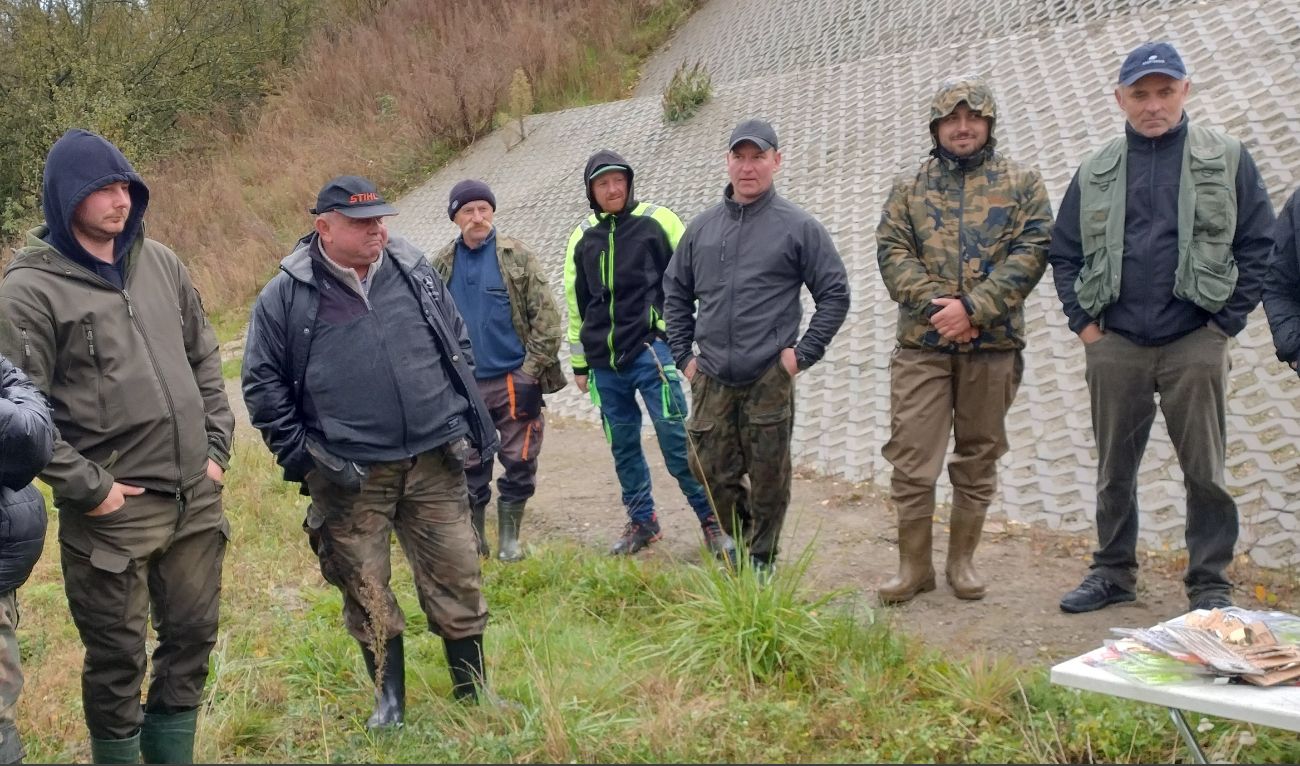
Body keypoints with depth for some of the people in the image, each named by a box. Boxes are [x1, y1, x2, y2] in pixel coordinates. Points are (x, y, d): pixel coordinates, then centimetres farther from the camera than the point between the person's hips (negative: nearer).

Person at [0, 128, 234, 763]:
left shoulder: (160, 263, 8)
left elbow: (204, 359, 15)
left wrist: (217, 447, 8)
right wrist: (87, 486, -13)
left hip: (197, 498, 5)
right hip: (112, 511, -5)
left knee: (192, 638, 16)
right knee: (117, 658, 8)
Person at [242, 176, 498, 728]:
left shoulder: (414, 271, 5)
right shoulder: (286, 297, -4)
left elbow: (458, 343, 16)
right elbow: (262, 384, 1)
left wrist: (464, 412, 11)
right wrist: (298, 453, -4)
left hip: (434, 462, 2)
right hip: (350, 476, -2)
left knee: (458, 579, 7)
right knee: (367, 591, 8)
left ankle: (473, 692, 24)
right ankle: (390, 699, 27)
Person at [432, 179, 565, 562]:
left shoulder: (517, 257, -2)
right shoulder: (442, 265, 6)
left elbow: (546, 317, -5)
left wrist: (533, 370, -10)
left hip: (514, 380, -2)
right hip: (464, 385, 2)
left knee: (519, 461, 3)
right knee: (470, 466, 8)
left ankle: (509, 537, 18)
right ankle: (475, 540, 23)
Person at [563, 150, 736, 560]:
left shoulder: (658, 220, -1)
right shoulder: (582, 237, 11)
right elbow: (575, 304, 18)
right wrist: (580, 363, 18)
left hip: (651, 351, -4)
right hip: (605, 363, 4)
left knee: (676, 439, -6)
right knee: (623, 446, 11)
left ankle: (711, 519, 7)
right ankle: (642, 521, 25)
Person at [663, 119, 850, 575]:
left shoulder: (798, 227, -2)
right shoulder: (702, 228, 9)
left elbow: (835, 294, 0)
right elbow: (675, 292, 18)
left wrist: (804, 353, -5)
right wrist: (684, 353, 11)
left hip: (770, 379, -3)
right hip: (710, 381, 4)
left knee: (767, 477, 5)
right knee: (713, 472, 8)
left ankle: (761, 560, 22)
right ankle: (736, 546, 31)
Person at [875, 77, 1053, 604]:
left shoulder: (1021, 182, 8)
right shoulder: (909, 187, 11)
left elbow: (1032, 250, -4)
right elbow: (892, 251, 1)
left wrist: (973, 307, -15)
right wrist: (936, 303, -15)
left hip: (993, 344, 0)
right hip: (922, 343, 0)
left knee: (979, 455, 9)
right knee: (911, 455, -2)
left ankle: (962, 559, 23)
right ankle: (914, 564, 10)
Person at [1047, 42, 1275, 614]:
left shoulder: (1226, 159, 2)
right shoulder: (1095, 173, 9)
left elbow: (1258, 243, 1)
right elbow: (1063, 253, 12)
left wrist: (1227, 321, -5)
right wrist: (1083, 323, 3)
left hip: (1195, 344, -2)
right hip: (1115, 346, 2)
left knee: (1204, 471, 2)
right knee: (1114, 469, 10)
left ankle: (1210, 585, 15)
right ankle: (1113, 573, 24)